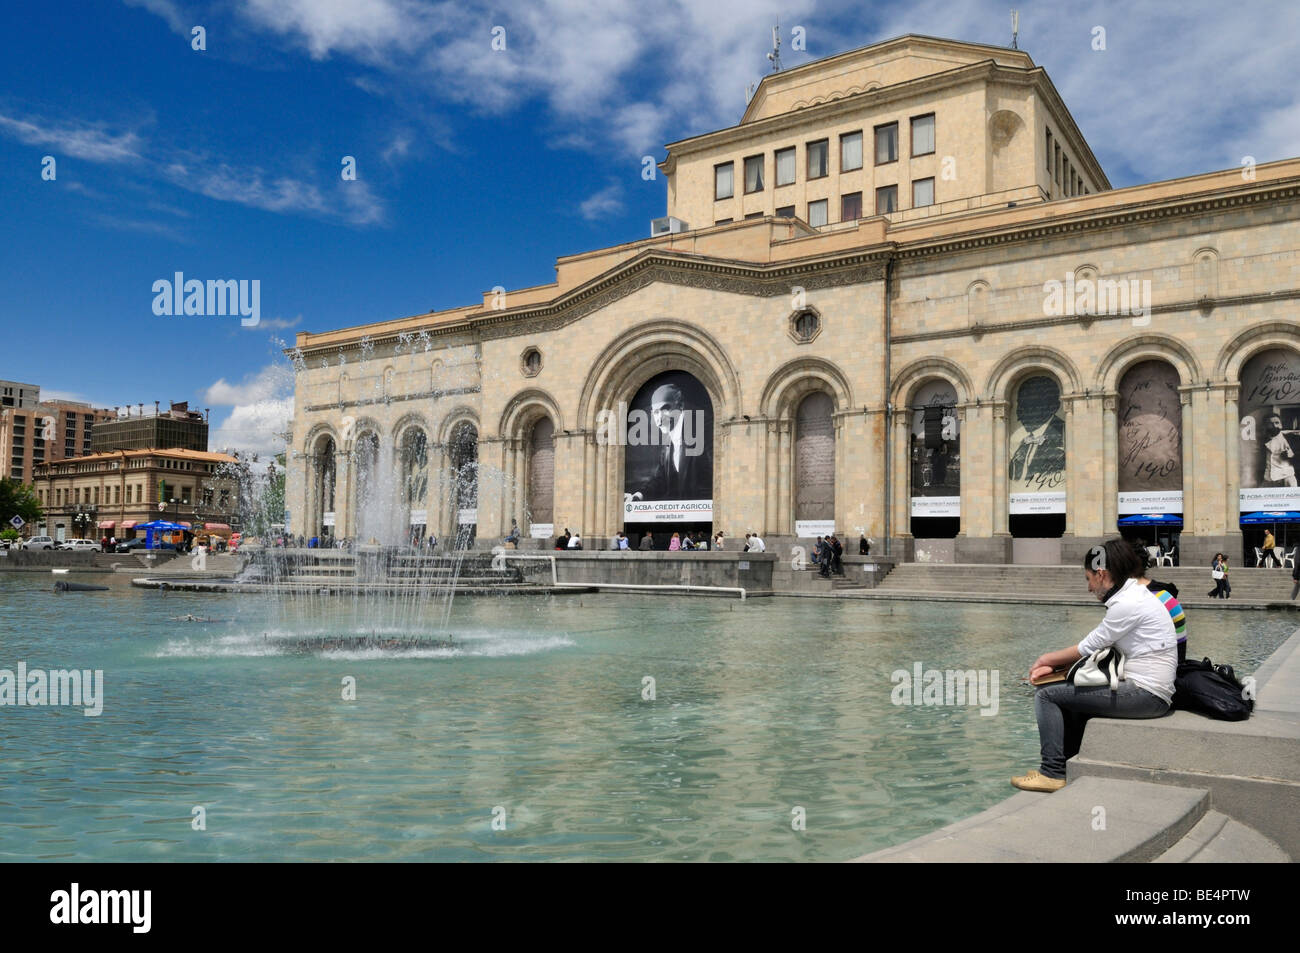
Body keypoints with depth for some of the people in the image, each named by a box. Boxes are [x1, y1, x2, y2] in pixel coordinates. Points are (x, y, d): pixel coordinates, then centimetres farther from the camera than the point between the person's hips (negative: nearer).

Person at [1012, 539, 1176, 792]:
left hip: (1146, 695, -10)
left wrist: (1047, 659, 6)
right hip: (1148, 692, 10)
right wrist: (1053, 664, 7)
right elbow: (1094, 647, 14)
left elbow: (1088, 648, -10)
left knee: (1046, 695, -8)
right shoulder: (1136, 595, 14)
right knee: (1067, 696, 25)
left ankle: (1052, 773, -3)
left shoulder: (1128, 604, -17)